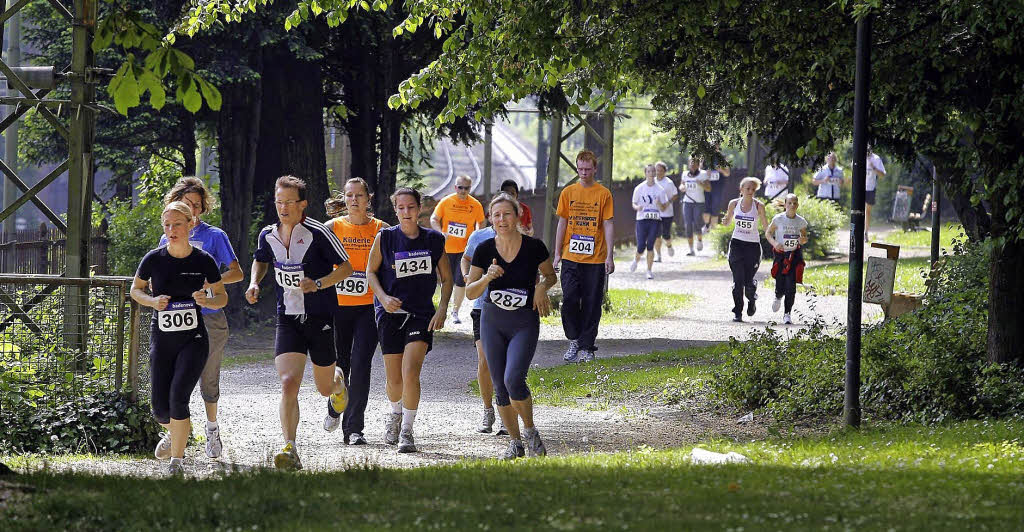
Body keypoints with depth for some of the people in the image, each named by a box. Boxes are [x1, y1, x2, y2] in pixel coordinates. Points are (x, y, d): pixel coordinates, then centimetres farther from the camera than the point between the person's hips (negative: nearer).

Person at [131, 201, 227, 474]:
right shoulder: (154, 259, -3)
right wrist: (153, 301, -11)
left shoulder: (204, 261, -5)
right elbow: (135, 289, 11)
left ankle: (176, 460, -7)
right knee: (160, 407, -2)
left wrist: (207, 300, -18)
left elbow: (222, 298, 5)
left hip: (193, 339, -2)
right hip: (162, 340, 2)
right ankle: (175, 432, 35)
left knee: (178, 395, -19)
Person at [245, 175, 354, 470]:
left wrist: (319, 284, -21)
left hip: (321, 320, -2)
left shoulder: (318, 233, -13)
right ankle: (290, 450, -19)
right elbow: (261, 261, 23)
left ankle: (337, 380, 51)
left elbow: (346, 267, -6)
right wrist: (254, 283, 3)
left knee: (325, 388, 12)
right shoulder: (268, 235, 1)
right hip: (288, 321, 2)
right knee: (288, 383, -17)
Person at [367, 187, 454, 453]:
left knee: (410, 373, -17)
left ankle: (406, 431, -9)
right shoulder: (385, 237, -2)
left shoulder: (434, 240, 1)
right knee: (394, 379, 6)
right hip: (390, 312, 0)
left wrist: (442, 309, -2)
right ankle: (396, 414, 39)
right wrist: (383, 297, -10)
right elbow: (371, 271, 7)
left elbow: (446, 278, 10)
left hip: (421, 314, 0)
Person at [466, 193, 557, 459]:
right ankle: (515, 441, 19)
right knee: (500, 386, 4)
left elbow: (550, 275, 9)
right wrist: (487, 278, -21)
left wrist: (542, 286, -13)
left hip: (525, 322, -3)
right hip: (492, 321, 3)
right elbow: (470, 292, -2)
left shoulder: (533, 247, -9)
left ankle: (530, 431, 3)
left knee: (513, 379, -20)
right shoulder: (484, 249, -5)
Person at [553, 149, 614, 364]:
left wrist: (610, 256, -7)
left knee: (591, 304, 1)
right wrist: (557, 254, 7)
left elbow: (608, 225, -1)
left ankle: (587, 346, 8)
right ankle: (574, 340, 10)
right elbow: (562, 224, 10)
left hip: (595, 259, -2)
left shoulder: (603, 194, 0)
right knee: (569, 300, -6)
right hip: (571, 258, 2)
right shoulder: (568, 193, 7)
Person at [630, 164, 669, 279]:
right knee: (641, 247, -6)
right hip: (642, 219, 0)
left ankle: (649, 270, 5)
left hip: (655, 220, 0)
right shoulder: (639, 188, 2)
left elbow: (663, 209, 5)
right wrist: (637, 207, -15)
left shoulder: (660, 190, 3)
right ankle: (636, 260, 28)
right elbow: (634, 204, 8)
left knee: (650, 246, -6)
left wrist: (659, 204, -17)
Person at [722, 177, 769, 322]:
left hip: (753, 245, -1)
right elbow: (728, 222, 14)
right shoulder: (734, 203, 2)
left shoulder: (758, 205, -4)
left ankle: (752, 301, 33)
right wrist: (725, 221, -9)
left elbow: (766, 225, 2)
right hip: (737, 243, 1)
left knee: (748, 280, -1)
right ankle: (737, 313, -1)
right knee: (738, 279, -8)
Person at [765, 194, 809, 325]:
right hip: (780, 254, -1)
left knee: (791, 286, -9)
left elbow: (805, 237, 12)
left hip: (794, 255, 1)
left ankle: (787, 314, 2)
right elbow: (768, 233, 2)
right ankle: (778, 297, 37)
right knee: (780, 287, -1)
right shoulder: (778, 219, -8)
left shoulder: (801, 221, -2)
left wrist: (803, 240, -13)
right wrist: (774, 243, -17)